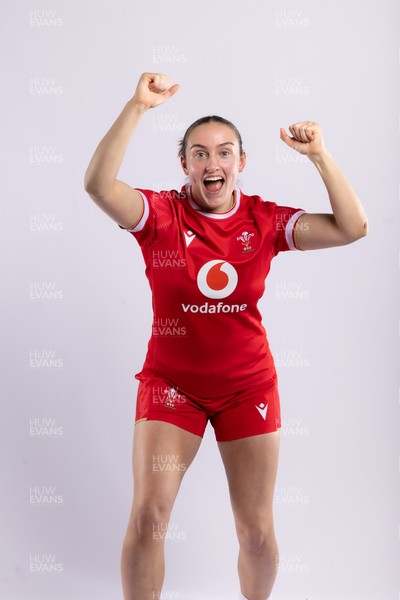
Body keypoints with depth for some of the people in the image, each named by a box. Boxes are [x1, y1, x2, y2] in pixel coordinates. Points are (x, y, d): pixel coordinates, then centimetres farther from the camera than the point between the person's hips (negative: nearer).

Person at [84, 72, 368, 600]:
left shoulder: (264, 220, -3)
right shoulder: (161, 214, -9)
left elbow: (352, 228, -9)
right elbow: (98, 185, -26)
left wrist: (320, 156, -16)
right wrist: (137, 107, -30)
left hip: (248, 387, 2)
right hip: (172, 382, -1)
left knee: (257, 530, 9)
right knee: (147, 516, -8)